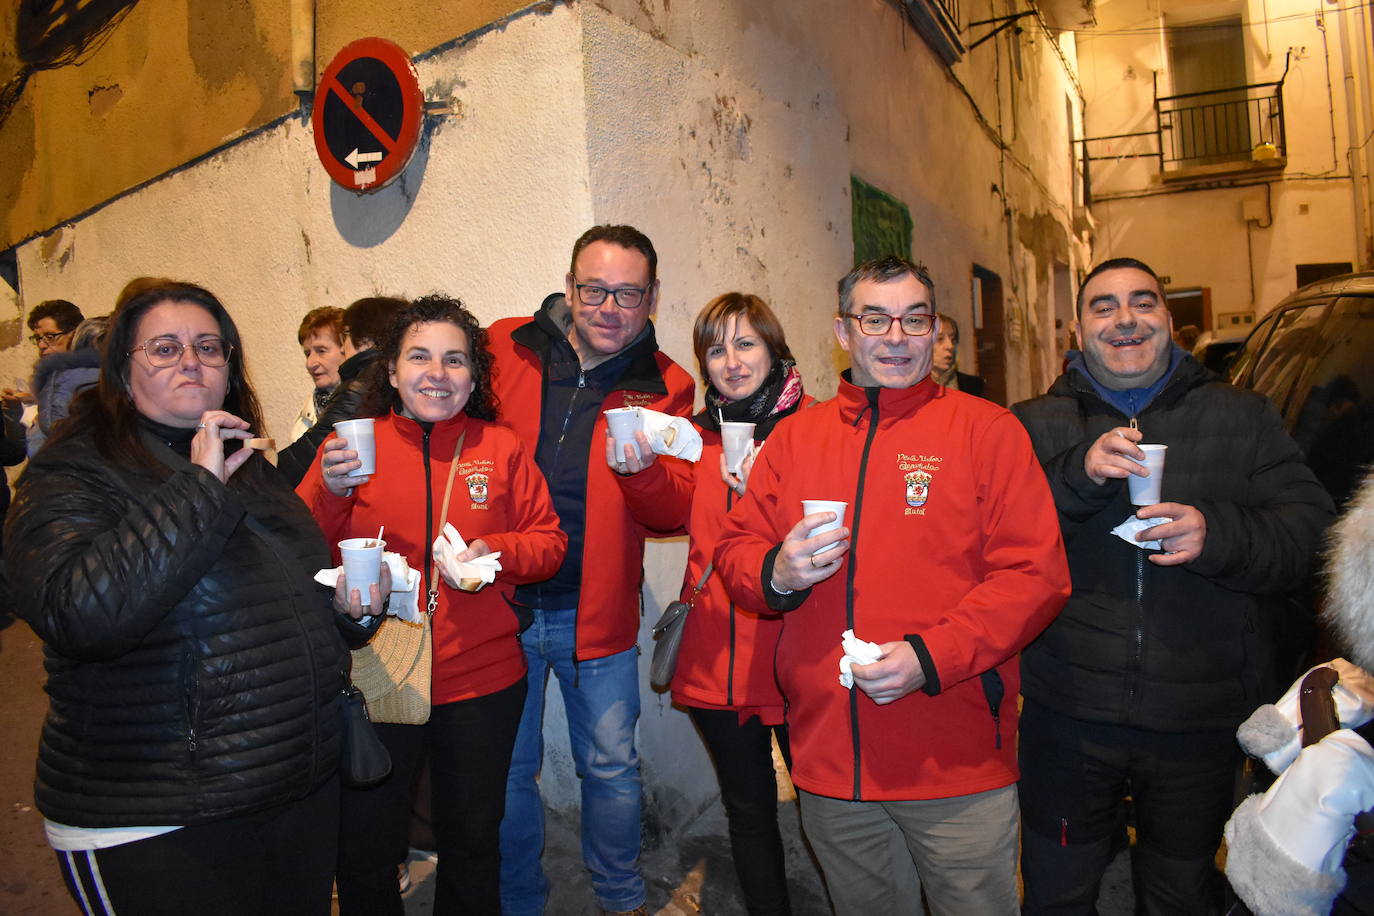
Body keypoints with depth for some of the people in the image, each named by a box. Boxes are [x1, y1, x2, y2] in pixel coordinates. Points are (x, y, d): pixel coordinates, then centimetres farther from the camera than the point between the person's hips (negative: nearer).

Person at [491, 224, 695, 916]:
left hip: (596, 610, 0)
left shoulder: (665, 386, -1)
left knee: (610, 766, 12)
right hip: (499, 601, 1)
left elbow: (672, 517, -3)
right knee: (507, 767, 15)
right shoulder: (505, 349, -2)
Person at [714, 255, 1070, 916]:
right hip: (826, 762, 3)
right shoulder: (794, 436, 7)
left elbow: (1036, 574, -9)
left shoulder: (987, 429, -3)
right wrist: (777, 575, -14)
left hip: (958, 765, -3)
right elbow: (734, 552, 9)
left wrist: (930, 656, -19)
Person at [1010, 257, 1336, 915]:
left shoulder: (1243, 418, 5)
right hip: (1068, 715, -1)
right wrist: (1078, 475, -24)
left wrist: (1217, 534, -19)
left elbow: (1310, 531, -1)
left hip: (1200, 719, 1)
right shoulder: (1034, 426, 1)